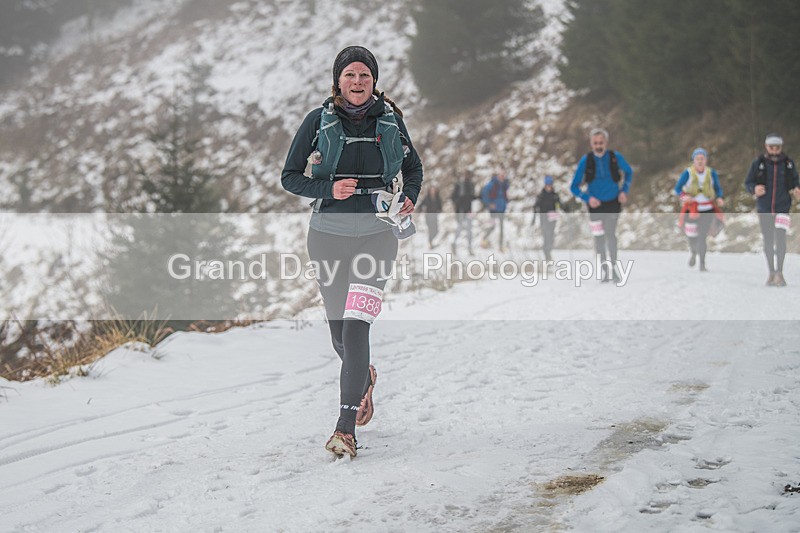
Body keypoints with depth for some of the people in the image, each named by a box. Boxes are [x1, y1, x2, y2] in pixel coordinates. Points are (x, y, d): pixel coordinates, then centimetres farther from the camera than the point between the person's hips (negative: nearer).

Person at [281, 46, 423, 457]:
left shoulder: (389, 119, 3)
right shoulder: (319, 121, -1)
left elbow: (413, 168, 16)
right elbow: (290, 177, 2)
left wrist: (408, 199, -3)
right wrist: (328, 189, -16)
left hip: (376, 235, -1)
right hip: (329, 235, 1)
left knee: (356, 329, -15)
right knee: (339, 333, 12)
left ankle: (346, 429, -14)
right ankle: (364, 377, 47)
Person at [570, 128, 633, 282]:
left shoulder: (615, 157, -7)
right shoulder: (585, 161, -8)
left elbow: (628, 172, 14)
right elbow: (574, 187, -2)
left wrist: (624, 190, 1)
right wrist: (587, 198, -18)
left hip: (613, 203, -1)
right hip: (595, 205, 1)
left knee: (610, 233, -15)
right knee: (599, 237, 5)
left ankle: (613, 267, -8)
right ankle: (604, 268, 18)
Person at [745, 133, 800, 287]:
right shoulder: (758, 163, -5)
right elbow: (748, 183, 0)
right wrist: (755, 189, -23)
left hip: (782, 207, -1)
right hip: (764, 208, 1)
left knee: (780, 238, -15)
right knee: (768, 242, 7)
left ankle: (779, 273, -12)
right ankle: (771, 273, 20)